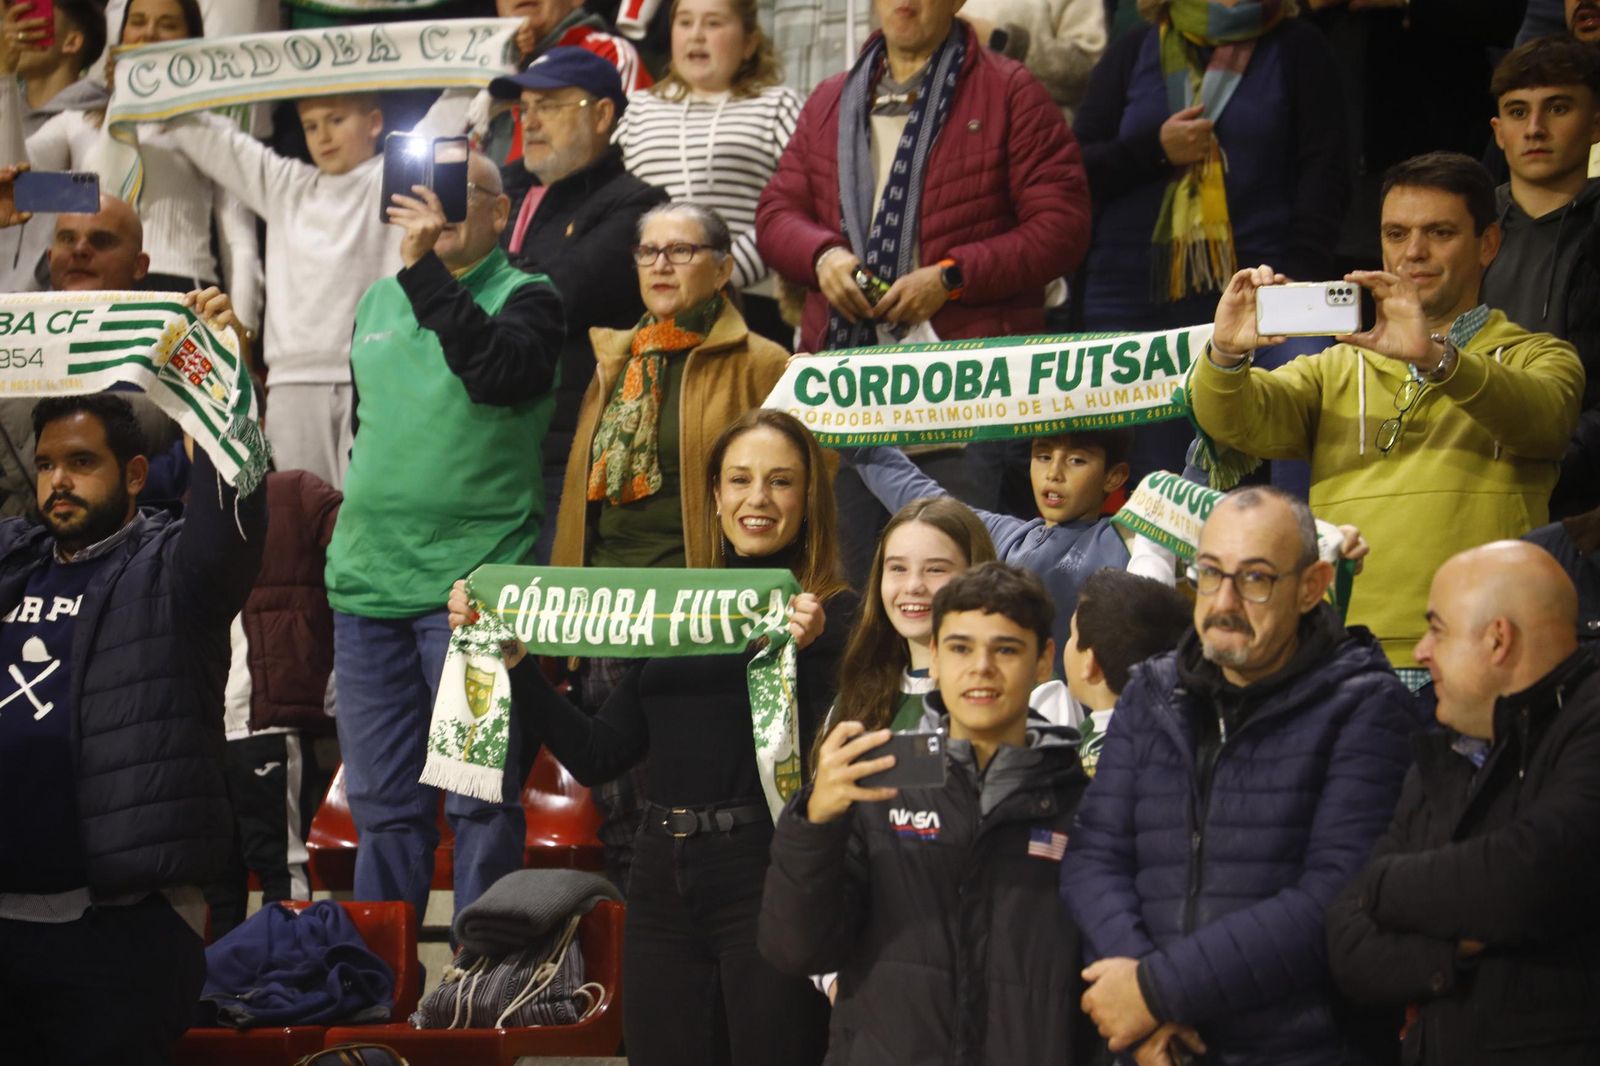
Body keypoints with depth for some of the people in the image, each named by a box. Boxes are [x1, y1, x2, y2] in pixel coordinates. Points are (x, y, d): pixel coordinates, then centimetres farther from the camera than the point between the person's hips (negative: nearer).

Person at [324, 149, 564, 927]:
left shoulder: (526, 299, -1)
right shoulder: (378, 301, 18)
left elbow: (498, 371, -22)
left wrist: (426, 270, -24)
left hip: (475, 579, -6)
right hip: (367, 582, 6)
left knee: (480, 799, -3)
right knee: (382, 803, 9)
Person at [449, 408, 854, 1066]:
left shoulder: (834, 616, -3)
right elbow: (597, 755, 13)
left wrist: (797, 653, -27)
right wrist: (511, 660, 7)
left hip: (767, 887, -5)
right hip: (662, 886, 5)